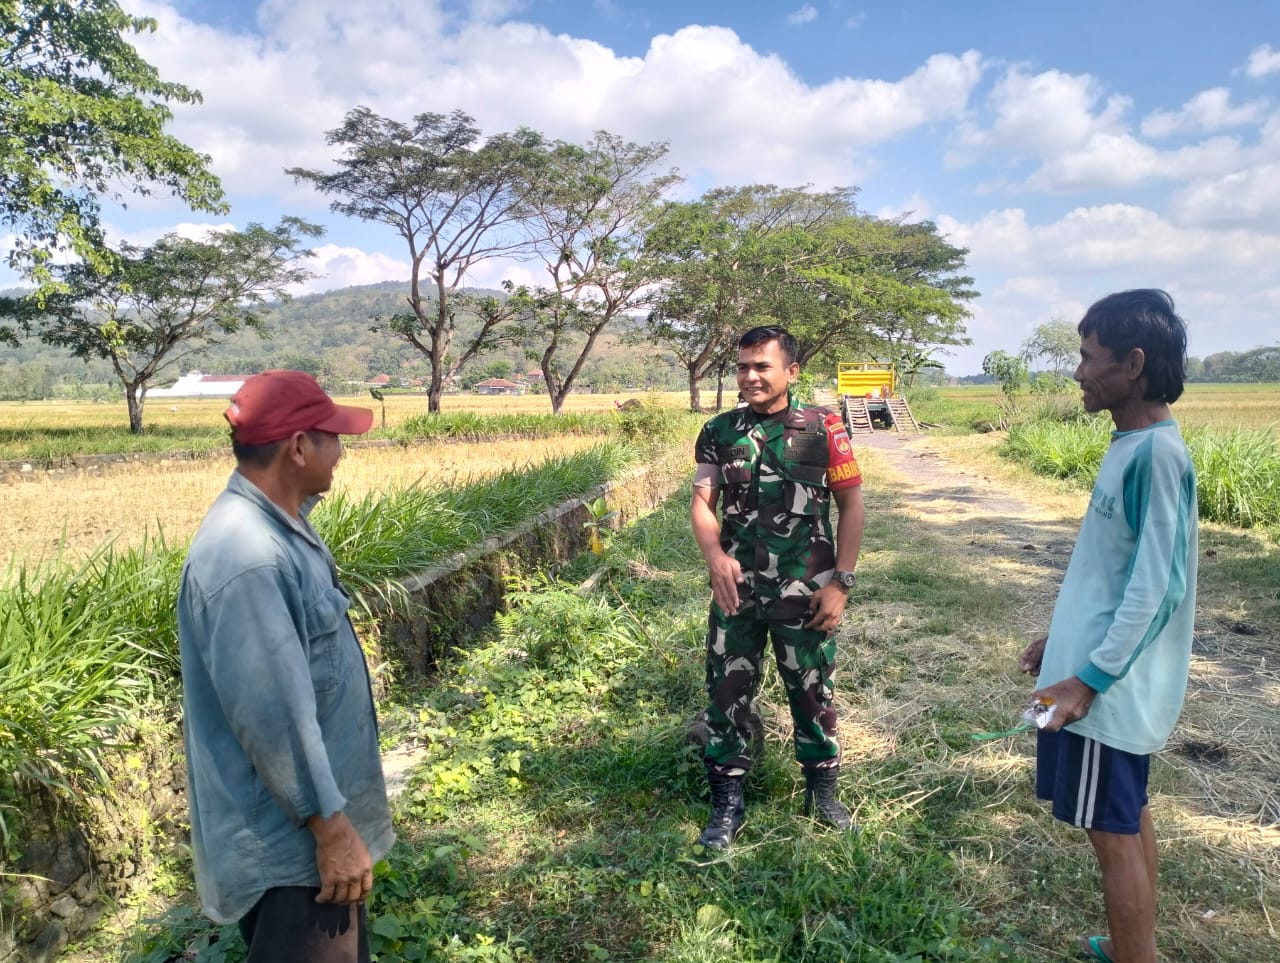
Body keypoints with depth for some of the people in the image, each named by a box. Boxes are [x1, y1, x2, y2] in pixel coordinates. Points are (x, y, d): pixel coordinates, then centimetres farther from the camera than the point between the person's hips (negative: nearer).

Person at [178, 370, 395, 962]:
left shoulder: (278, 521, 1)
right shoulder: (246, 559, -29)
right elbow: (274, 716, -27)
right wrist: (332, 828, -21)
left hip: (309, 805, 9)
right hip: (292, 831, -9)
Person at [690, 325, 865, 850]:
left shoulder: (822, 428, -5)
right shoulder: (718, 432, 3)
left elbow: (850, 505, -2)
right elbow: (702, 503, -2)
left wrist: (840, 582, -7)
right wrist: (715, 556, -22)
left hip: (805, 591, -2)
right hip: (736, 588, 2)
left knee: (812, 690, 12)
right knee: (728, 692, 8)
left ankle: (823, 791, 34)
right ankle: (727, 803, 25)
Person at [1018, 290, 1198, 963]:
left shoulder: (1155, 454, -21)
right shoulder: (1132, 445, 8)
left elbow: (1156, 587, -23)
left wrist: (1090, 677, -22)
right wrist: (1063, 636, 20)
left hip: (1110, 686, -9)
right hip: (1104, 666, 9)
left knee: (1111, 829, 3)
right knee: (1129, 818, 20)